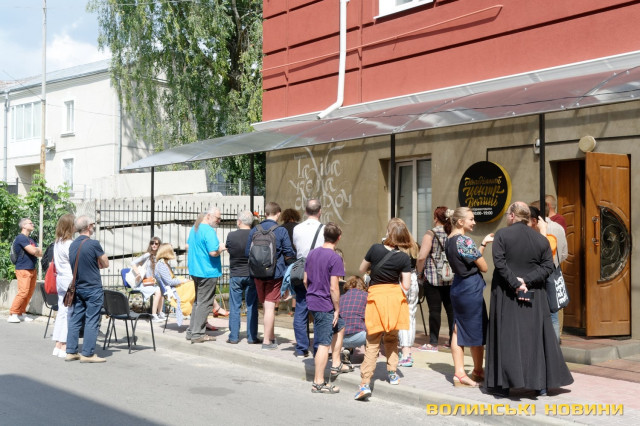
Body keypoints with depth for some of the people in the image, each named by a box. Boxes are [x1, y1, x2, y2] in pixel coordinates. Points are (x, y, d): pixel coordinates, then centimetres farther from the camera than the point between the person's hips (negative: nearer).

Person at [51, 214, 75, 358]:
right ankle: (64, 348, -3)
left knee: (62, 312, 12)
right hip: (70, 280, -9)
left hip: (60, 279, 9)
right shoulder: (69, 244, -16)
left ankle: (58, 346, 15)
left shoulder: (58, 243, 12)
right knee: (69, 313, -4)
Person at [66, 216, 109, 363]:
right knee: (92, 321, -1)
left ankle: (71, 351, 14)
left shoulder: (72, 245, 6)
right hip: (93, 288, -7)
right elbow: (105, 264, -7)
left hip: (77, 288, 7)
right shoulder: (93, 244, -15)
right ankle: (88, 353, 0)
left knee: (75, 319, 11)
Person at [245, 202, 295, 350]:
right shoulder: (281, 231, -9)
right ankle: (267, 341, 4)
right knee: (270, 306, 1)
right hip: (275, 273, -4)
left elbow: (247, 252, 6)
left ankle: (272, 337, 24)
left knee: (267, 306, 15)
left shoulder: (254, 230, 2)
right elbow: (289, 253, -8)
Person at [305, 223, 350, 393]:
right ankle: (318, 383, 4)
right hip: (325, 305, -8)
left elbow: (305, 280, 13)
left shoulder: (312, 253, 7)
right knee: (324, 344, -1)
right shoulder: (335, 258, -16)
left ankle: (336, 364, 30)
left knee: (340, 327, 25)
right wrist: (337, 309, -9)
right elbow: (333, 288, -19)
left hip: (312, 301, 8)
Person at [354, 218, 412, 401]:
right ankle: (392, 373, 26)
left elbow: (362, 269, 7)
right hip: (395, 297, 1)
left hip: (376, 296, -1)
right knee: (392, 338, 23)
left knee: (372, 343, 1)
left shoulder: (375, 249, -7)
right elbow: (406, 285, -6)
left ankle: (365, 384, -6)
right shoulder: (404, 258, -6)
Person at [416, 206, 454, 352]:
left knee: (434, 310, -1)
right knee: (451, 309, 9)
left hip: (433, 278, -5)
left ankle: (433, 343, 3)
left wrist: (419, 272, 0)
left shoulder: (431, 234, -8)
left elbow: (422, 257, -14)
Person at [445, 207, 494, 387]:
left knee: (459, 330, 7)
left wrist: (483, 244, 16)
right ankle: (478, 371, 19)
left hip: (457, 286, 9)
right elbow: (483, 267, -11)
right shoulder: (465, 241, -17)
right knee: (477, 331, 5)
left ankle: (459, 373, 8)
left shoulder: (450, 240, 10)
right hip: (471, 289, -9)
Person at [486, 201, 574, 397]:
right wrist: (526, 280, -10)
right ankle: (541, 384, 14)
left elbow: (499, 262, -16)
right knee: (535, 337, 10)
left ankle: (503, 384, 4)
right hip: (534, 297, 3)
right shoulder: (541, 239, 3)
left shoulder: (502, 234, -8)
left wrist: (515, 284, -15)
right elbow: (548, 267, -2)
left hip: (506, 296, -3)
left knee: (505, 337, 3)